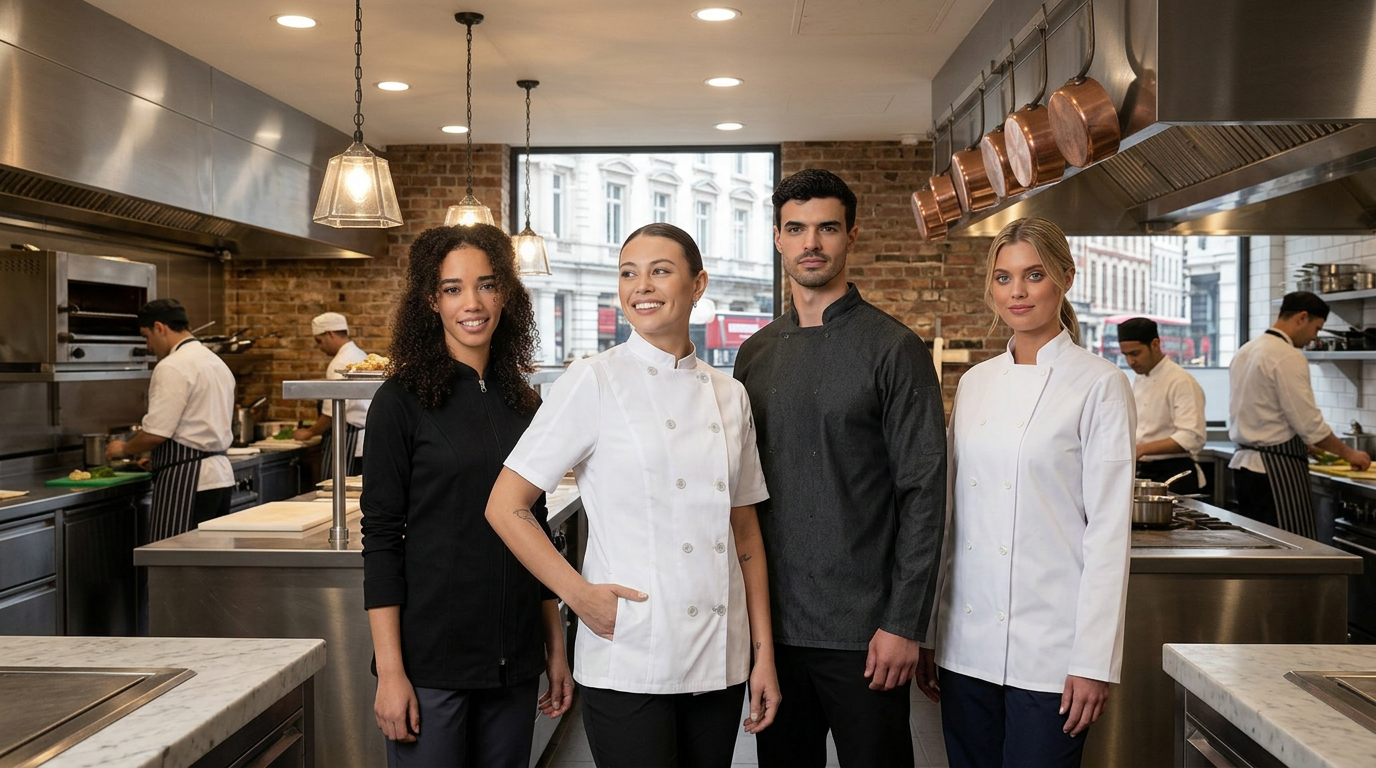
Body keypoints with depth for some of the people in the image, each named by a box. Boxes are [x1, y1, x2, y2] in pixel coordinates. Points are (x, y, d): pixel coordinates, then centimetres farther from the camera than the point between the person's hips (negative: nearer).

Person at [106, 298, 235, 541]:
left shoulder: (172, 367, -13)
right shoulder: (216, 363, 16)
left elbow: (156, 433, -16)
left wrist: (123, 449, 3)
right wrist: (157, 455, 27)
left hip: (186, 480, -9)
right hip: (220, 474, 9)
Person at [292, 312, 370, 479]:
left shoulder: (341, 364, -15)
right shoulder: (360, 356, 14)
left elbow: (333, 412, -17)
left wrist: (310, 432, -2)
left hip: (347, 440, -9)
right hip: (363, 439, 9)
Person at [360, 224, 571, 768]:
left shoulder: (524, 405, 7)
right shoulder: (402, 401, -7)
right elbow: (381, 541, -9)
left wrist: (555, 649, 11)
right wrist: (390, 672, -13)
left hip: (514, 661, 5)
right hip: (432, 659, -4)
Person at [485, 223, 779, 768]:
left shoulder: (729, 397, 8)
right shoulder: (594, 382, -6)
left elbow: (746, 534, 11)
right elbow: (506, 507, -6)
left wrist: (764, 652, 8)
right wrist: (580, 595, -12)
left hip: (721, 662, 5)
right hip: (629, 663, -4)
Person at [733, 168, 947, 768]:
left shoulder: (894, 349, -6)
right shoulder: (755, 353, 9)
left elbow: (924, 493, -10)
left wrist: (904, 625, -14)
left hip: (864, 631, -4)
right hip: (771, 623, 5)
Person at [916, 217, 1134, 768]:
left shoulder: (1099, 385, -6)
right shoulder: (975, 384, 9)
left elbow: (1110, 529, -9)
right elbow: (953, 513, 11)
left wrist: (1094, 661, -12)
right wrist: (926, 632, 11)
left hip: (1048, 650, -5)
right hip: (966, 644, 5)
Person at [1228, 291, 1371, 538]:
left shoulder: (1245, 351, 13)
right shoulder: (1288, 357, -15)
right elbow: (1309, 423, -16)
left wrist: (1304, 444, 24)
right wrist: (1349, 454, -1)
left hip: (1244, 463, 10)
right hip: (1278, 469, -9)